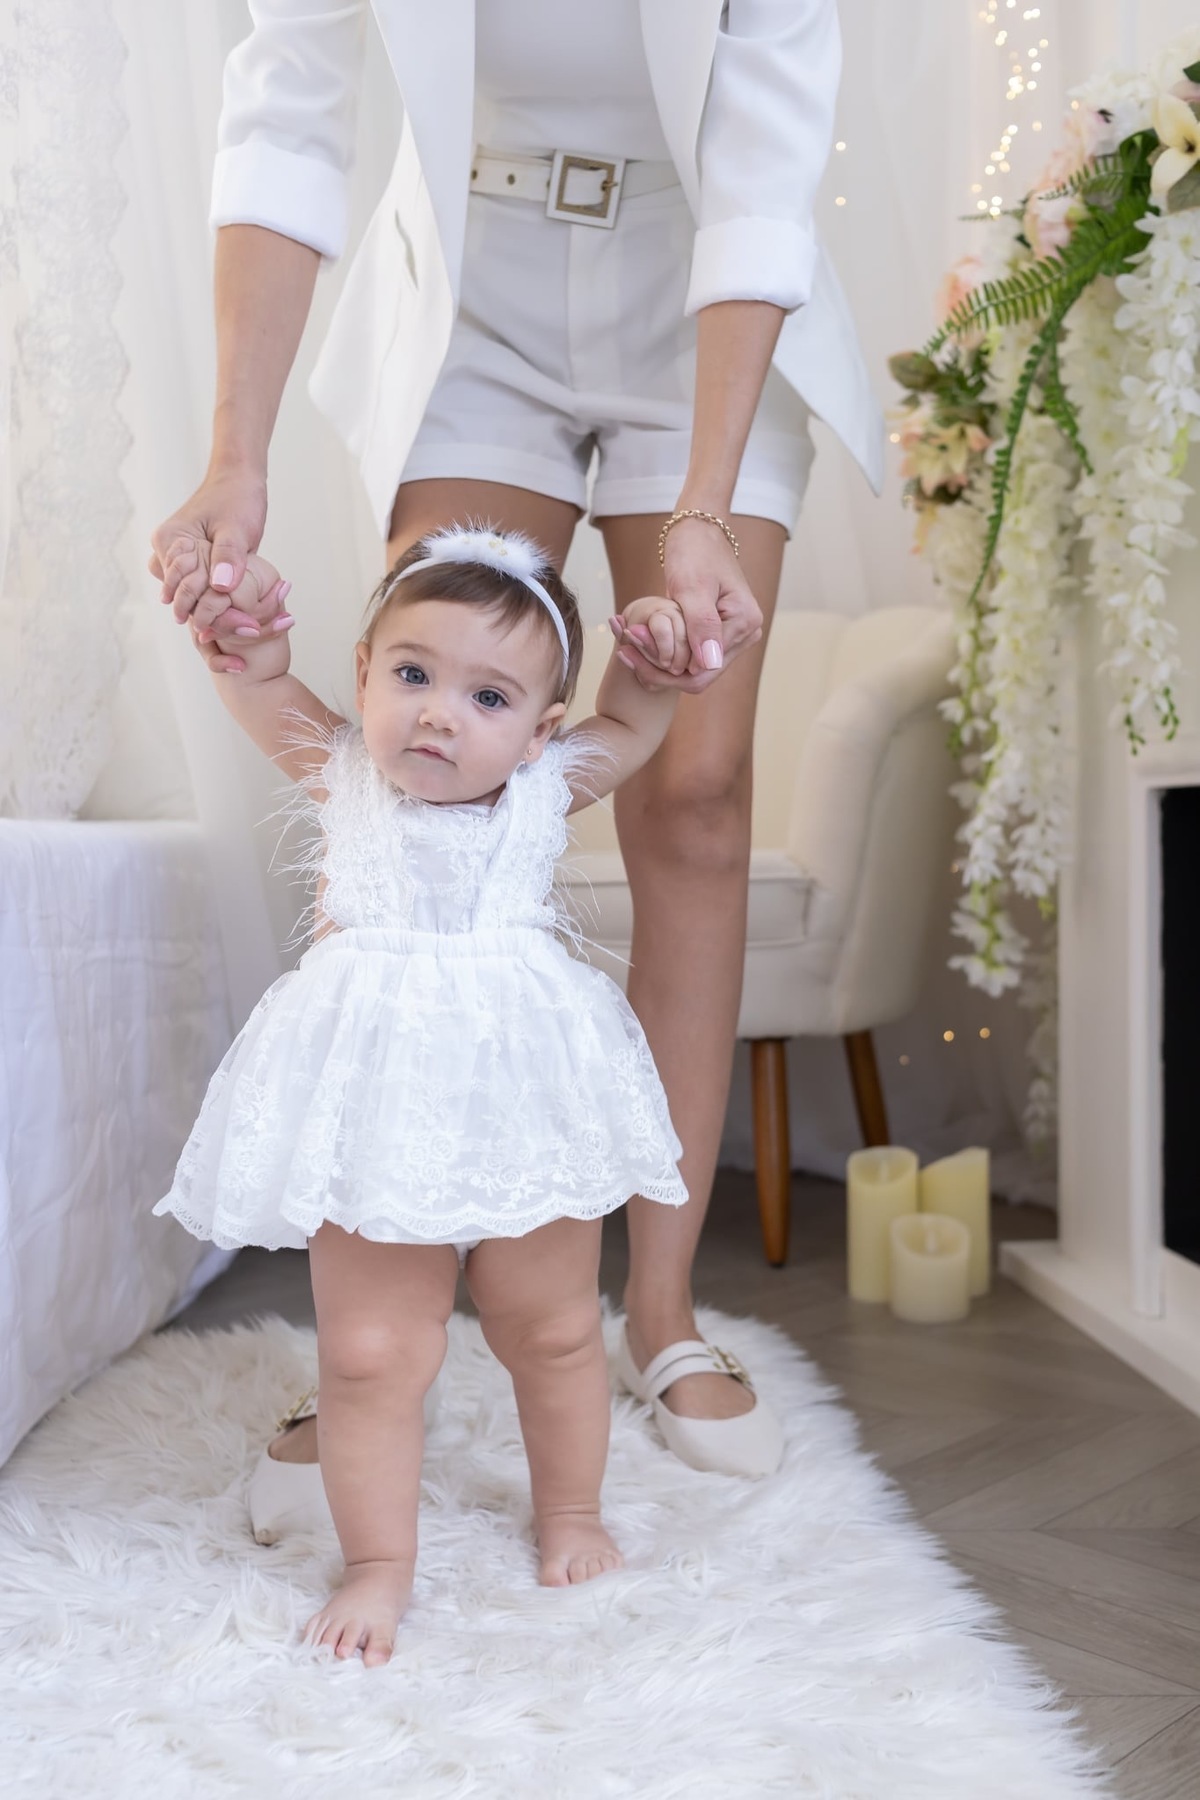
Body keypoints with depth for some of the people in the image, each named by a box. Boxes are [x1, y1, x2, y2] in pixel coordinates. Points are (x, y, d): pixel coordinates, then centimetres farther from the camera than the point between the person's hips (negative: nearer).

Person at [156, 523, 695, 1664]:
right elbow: (259, 682, -8)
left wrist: (646, 648, 0)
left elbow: (630, 726, 18)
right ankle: (379, 1561, 22)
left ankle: (569, 1512, 41)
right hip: (373, 1117, -1)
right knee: (370, 1354, 1)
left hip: (521, 1101, 2)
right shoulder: (342, 778, -1)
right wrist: (242, 620, -28)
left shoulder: (542, 791, 1)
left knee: (552, 1333, 17)